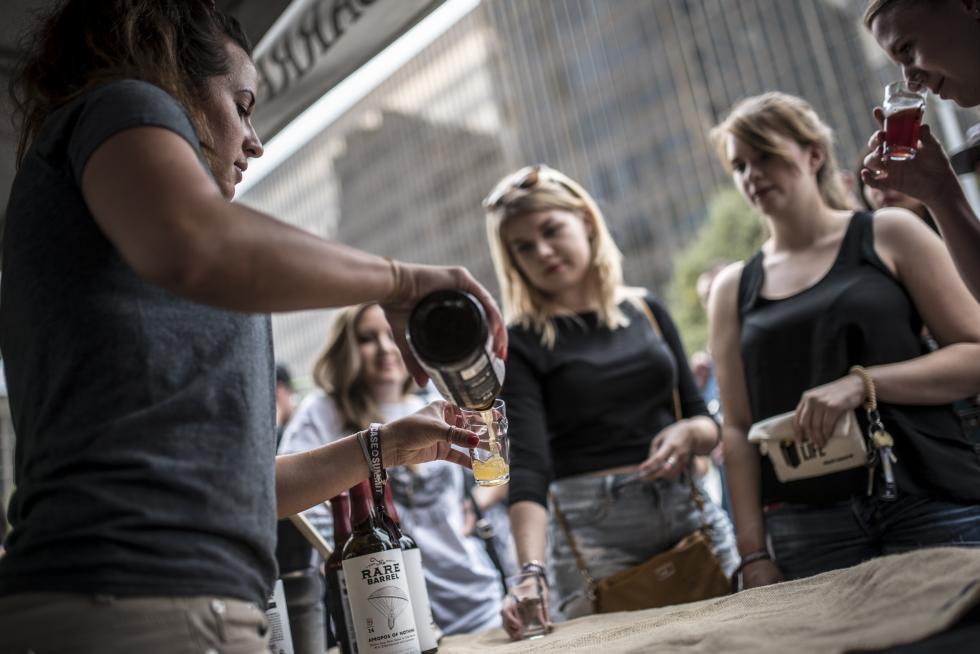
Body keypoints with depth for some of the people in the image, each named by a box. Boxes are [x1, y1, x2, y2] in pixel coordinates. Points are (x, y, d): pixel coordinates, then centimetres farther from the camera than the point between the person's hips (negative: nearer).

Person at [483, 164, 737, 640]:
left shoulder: (647, 312, 8)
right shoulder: (519, 343, -5)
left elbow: (707, 421, 12)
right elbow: (526, 467, -17)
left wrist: (689, 433, -11)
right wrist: (531, 571, -31)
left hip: (689, 511, 4)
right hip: (592, 529, -4)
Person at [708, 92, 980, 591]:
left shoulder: (889, 235, 6)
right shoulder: (734, 289, 11)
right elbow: (738, 428, 8)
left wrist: (863, 383, -15)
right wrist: (753, 552, 0)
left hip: (931, 503, -1)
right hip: (808, 528, 2)